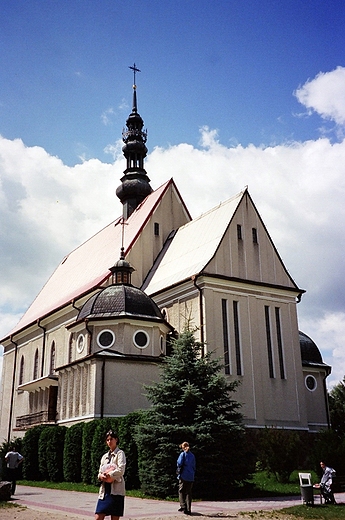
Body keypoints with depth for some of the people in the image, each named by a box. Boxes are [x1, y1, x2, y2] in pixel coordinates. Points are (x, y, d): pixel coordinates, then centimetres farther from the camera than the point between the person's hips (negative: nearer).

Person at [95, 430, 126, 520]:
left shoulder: (120, 453, 1)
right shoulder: (104, 456, 19)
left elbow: (121, 470, -11)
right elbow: (100, 472, 15)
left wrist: (109, 475, -12)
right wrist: (101, 476, -7)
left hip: (116, 490, -6)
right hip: (104, 490, 6)